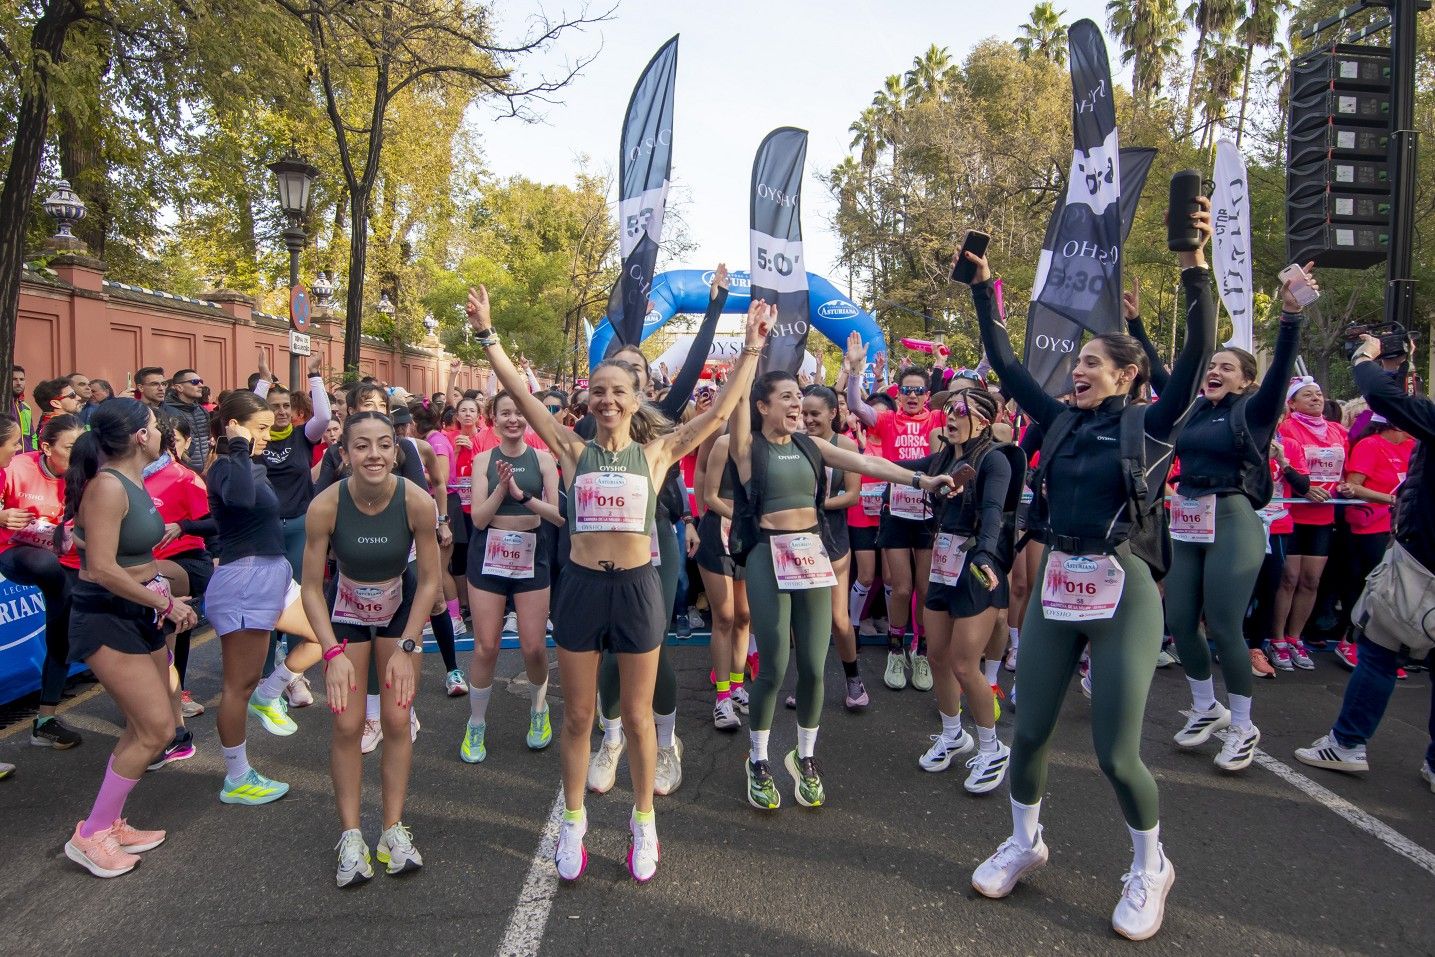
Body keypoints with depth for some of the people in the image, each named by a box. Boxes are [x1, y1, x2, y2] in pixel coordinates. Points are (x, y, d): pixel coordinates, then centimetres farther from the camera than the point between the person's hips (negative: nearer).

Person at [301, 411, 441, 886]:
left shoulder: (417, 502, -26)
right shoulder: (325, 506, -26)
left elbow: (430, 579, -15)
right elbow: (311, 588, -17)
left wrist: (407, 647, -16)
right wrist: (333, 653, -24)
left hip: (401, 608, 0)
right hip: (345, 611, 0)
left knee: (397, 721, -2)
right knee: (347, 726, -3)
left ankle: (394, 830, 11)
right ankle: (351, 837, 9)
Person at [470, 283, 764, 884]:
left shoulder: (656, 454, 0)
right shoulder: (573, 452, 2)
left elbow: (721, 410, -2)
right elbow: (521, 395, -2)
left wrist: (751, 349, -4)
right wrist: (487, 335, -6)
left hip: (637, 587, -1)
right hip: (581, 587, 1)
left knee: (637, 716, 11)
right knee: (578, 716, 12)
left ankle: (643, 822, 29)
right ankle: (573, 822, 30)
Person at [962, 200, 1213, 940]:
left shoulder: (1151, 424, -4)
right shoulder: (1062, 422, 8)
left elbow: (1198, 354, -17)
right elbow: (1003, 362, 10)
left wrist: (1194, 265, -27)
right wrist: (983, 287, 8)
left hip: (1121, 593, -5)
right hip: (1053, 588, 5)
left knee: (1115, 753, -1)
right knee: (1029, 733, 11)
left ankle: (1150, 866, 26)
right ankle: (1025, 842, 35)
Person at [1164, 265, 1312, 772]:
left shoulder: (1253, 411, -1)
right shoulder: (1194, 410, 12)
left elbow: (1281, 369, -16)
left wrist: (1290, 315, -29)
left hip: (1232, 522, -6)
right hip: (1185, 523, 6)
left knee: (1223, 627, -4)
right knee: (1179, 622, 7)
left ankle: (1243, 727, 15)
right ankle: (1206, 708, 29)